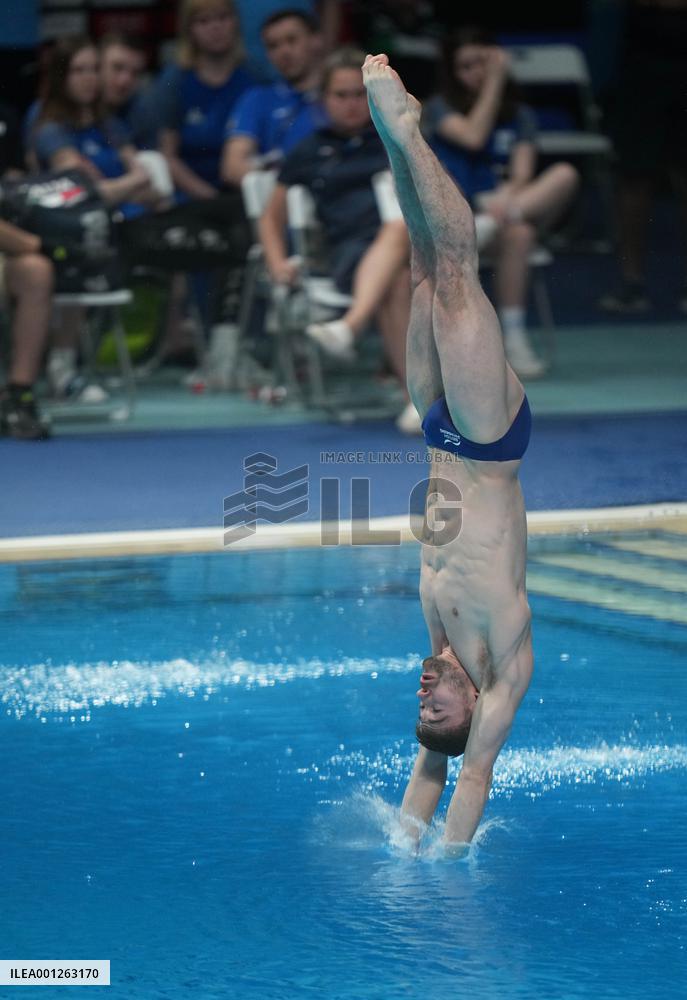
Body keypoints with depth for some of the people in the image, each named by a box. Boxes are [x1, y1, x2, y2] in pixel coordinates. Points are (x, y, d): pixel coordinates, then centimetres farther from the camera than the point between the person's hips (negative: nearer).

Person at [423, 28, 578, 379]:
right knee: (518, 233, -39)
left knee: (564, 175, -29)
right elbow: (473, 137, -11)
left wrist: (506, 200, -25)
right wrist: (495, 81, -4)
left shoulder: (519, 116, 16)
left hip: (501, 203, 3)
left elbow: (522, 172, -1)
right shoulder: (439, 109, 10)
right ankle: (513, 339, -41)